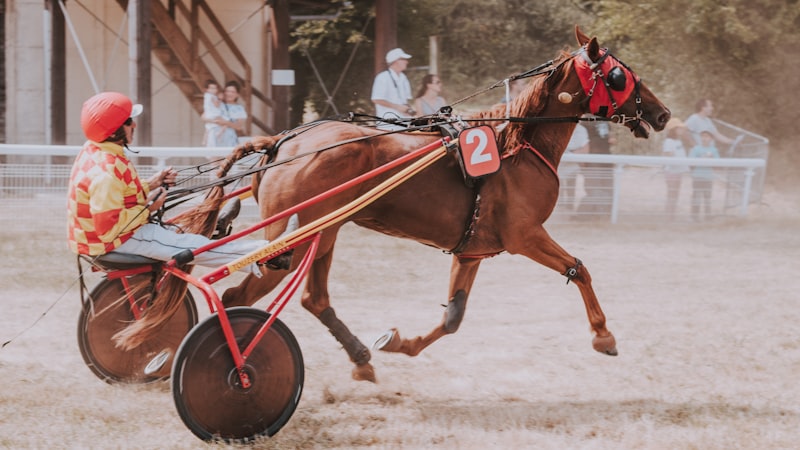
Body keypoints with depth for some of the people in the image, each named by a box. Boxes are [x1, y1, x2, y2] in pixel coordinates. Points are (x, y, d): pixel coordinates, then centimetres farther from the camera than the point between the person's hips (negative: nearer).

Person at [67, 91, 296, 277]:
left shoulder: (94, 152, 4)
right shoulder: (105, 172, -29)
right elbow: (109, 228, -31)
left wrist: (148, 186, 7)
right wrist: (147, 209, -19)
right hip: (115, 243, -11)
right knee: (192, 247, -9)